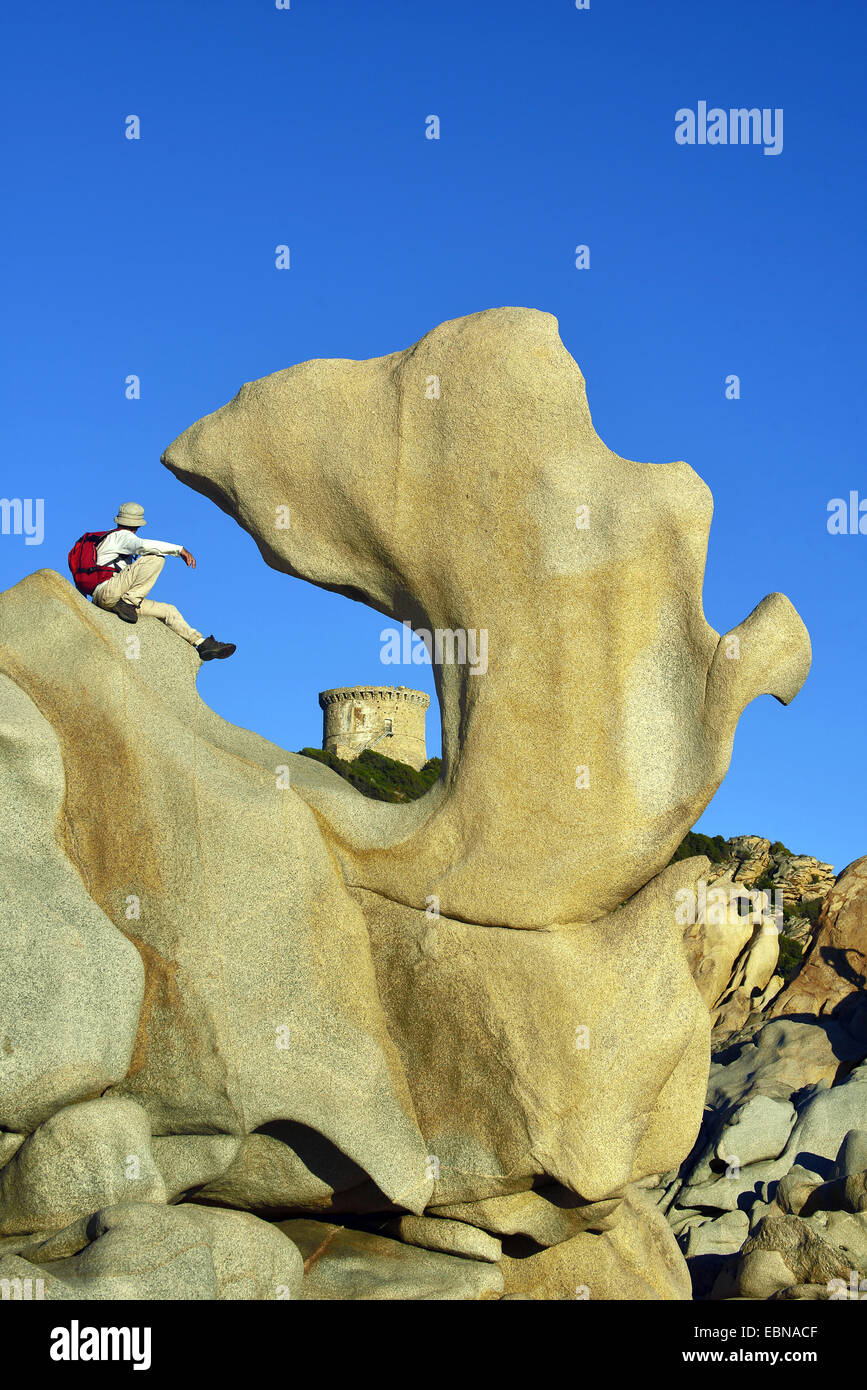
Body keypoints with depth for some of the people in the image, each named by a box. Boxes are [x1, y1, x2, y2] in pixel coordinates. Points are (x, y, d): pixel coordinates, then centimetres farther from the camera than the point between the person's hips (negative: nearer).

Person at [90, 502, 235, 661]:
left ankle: (202, 643, 4)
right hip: (107, 591, -10)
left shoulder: (108, 538, 27)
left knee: (168, 610, 10)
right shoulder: (121, 536, -2)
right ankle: (128, 601, -24)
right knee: (156, 558, -21)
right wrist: (180, 549, -25)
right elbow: (144, 545, -23)